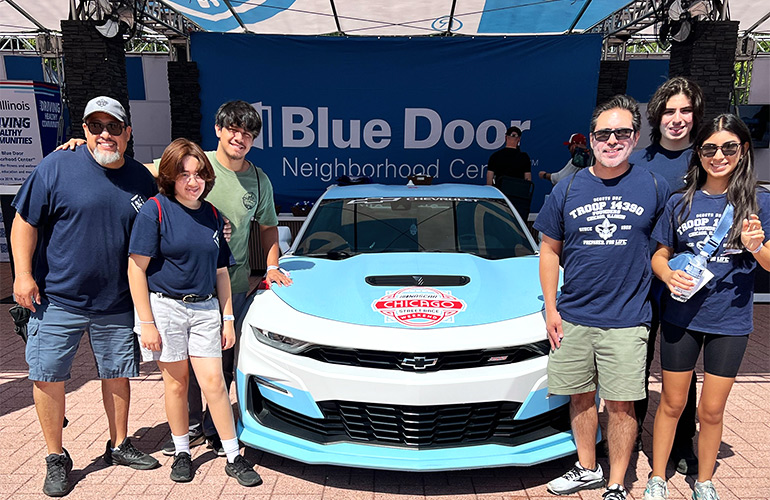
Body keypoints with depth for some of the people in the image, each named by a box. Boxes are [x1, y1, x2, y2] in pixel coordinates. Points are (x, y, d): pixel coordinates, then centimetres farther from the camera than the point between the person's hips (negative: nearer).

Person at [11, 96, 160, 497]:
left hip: (117, 303, 3)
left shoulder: (141, 179, 4)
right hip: (57, 299, -2)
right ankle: (56, 458, 23)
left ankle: (119, 445, 32)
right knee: (47, 376, 4)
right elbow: (25, 222, -3)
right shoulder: (56, 166, -5)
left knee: (117, 374, 13)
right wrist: (23, 273, -11)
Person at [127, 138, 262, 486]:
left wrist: (228, 319, 10)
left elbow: (221, 271, 12)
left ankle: (234, 458, 13)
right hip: (164, 306, -3)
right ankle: (181, 453, 29)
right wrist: (146, 322, -12)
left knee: (214, 382, 2)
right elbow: (136, 268, -8)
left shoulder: (212, 215, 8)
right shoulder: (155, 210, -6)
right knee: (176, 383, 8)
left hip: (205, 308, 3)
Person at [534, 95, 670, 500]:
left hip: (627, 320, -2)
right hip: (573, 317, 2)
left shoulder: (653, 188, 0)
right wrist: (550, 308, 2)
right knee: (581, 397, 14)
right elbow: (549, 250, 6)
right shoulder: (567, 190, 3)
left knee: (621, 405, 4)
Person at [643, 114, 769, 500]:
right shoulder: (681, 202, 1)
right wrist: (669, 275, -15)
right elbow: (659, 255, 6)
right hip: (680, 318, 0)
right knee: (671, 403, 11)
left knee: (711, 410, 11)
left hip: (730, 322, 0)